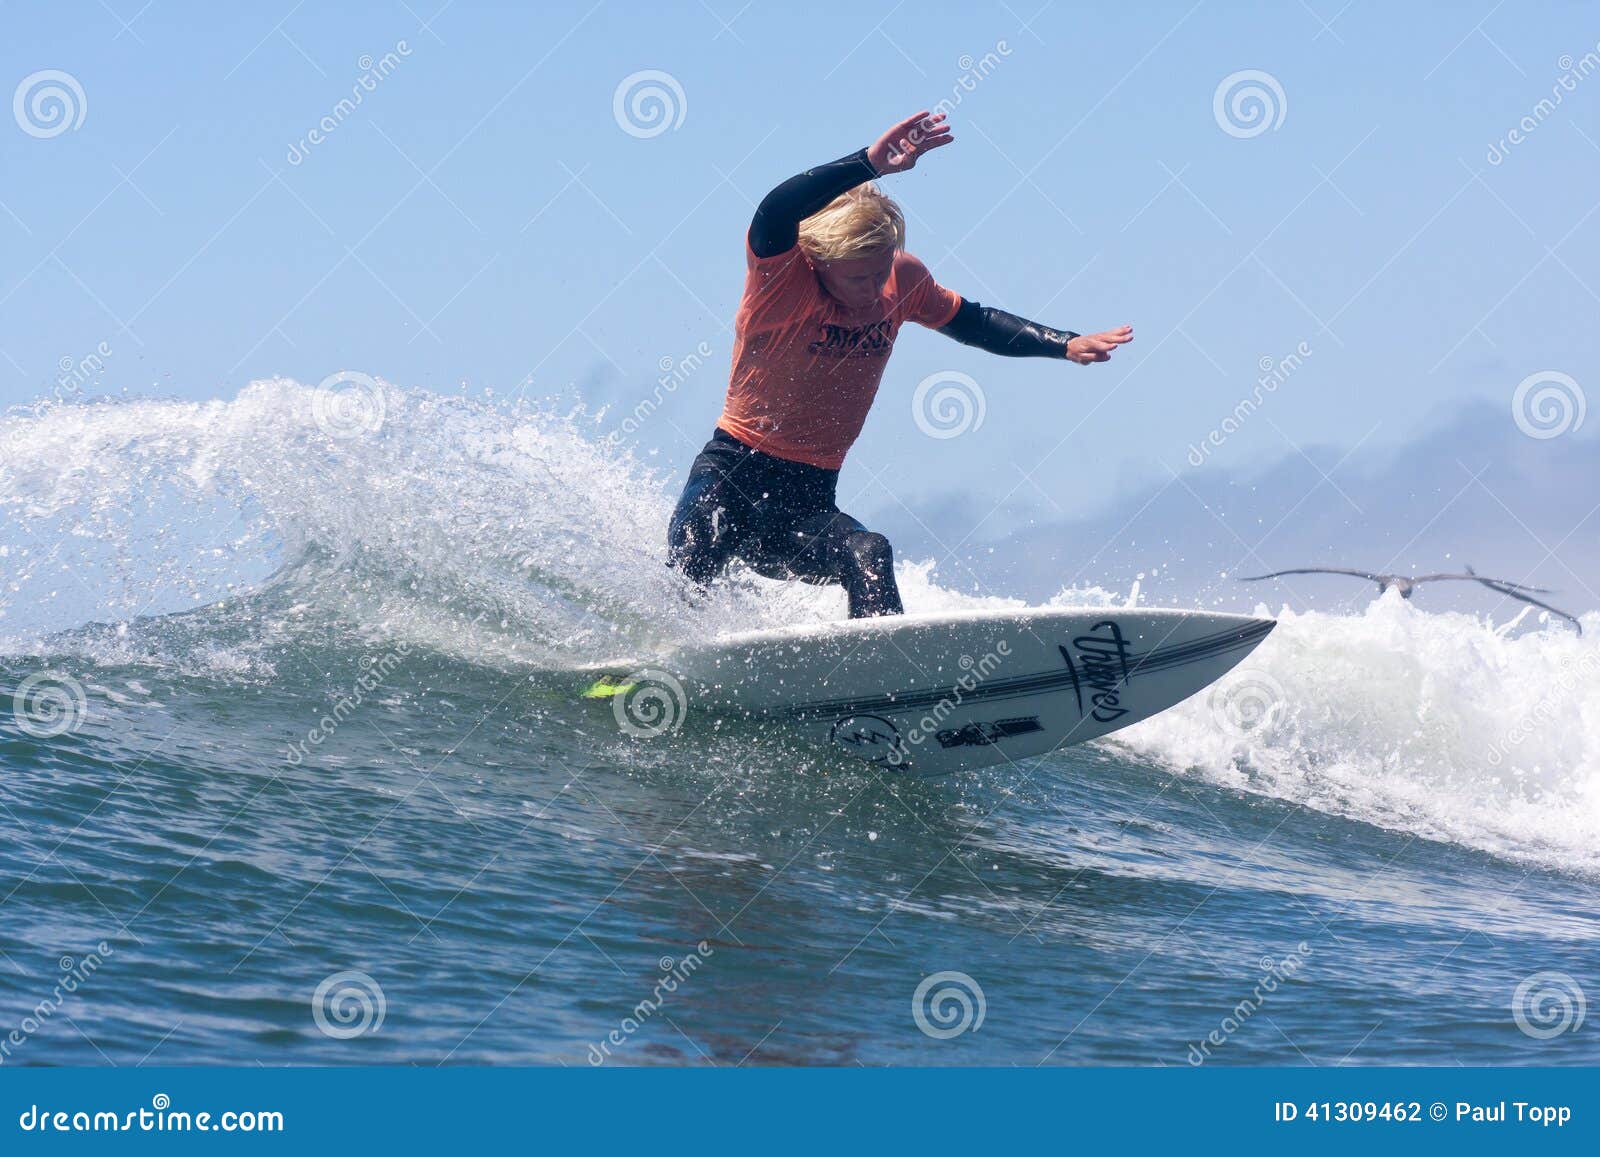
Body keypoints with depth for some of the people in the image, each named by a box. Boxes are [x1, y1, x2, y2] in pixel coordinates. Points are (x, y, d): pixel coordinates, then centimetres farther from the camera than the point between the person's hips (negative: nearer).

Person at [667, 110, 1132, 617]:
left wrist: (1065, 345, 12)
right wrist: (870, 163, -49)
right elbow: (776, 211, -38)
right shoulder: (782, 271, -15)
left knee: (869, 557, -28)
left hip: (807, 500, 4)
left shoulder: (902, 278, 2)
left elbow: (972, 323, 20)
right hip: (731, 470, -4)